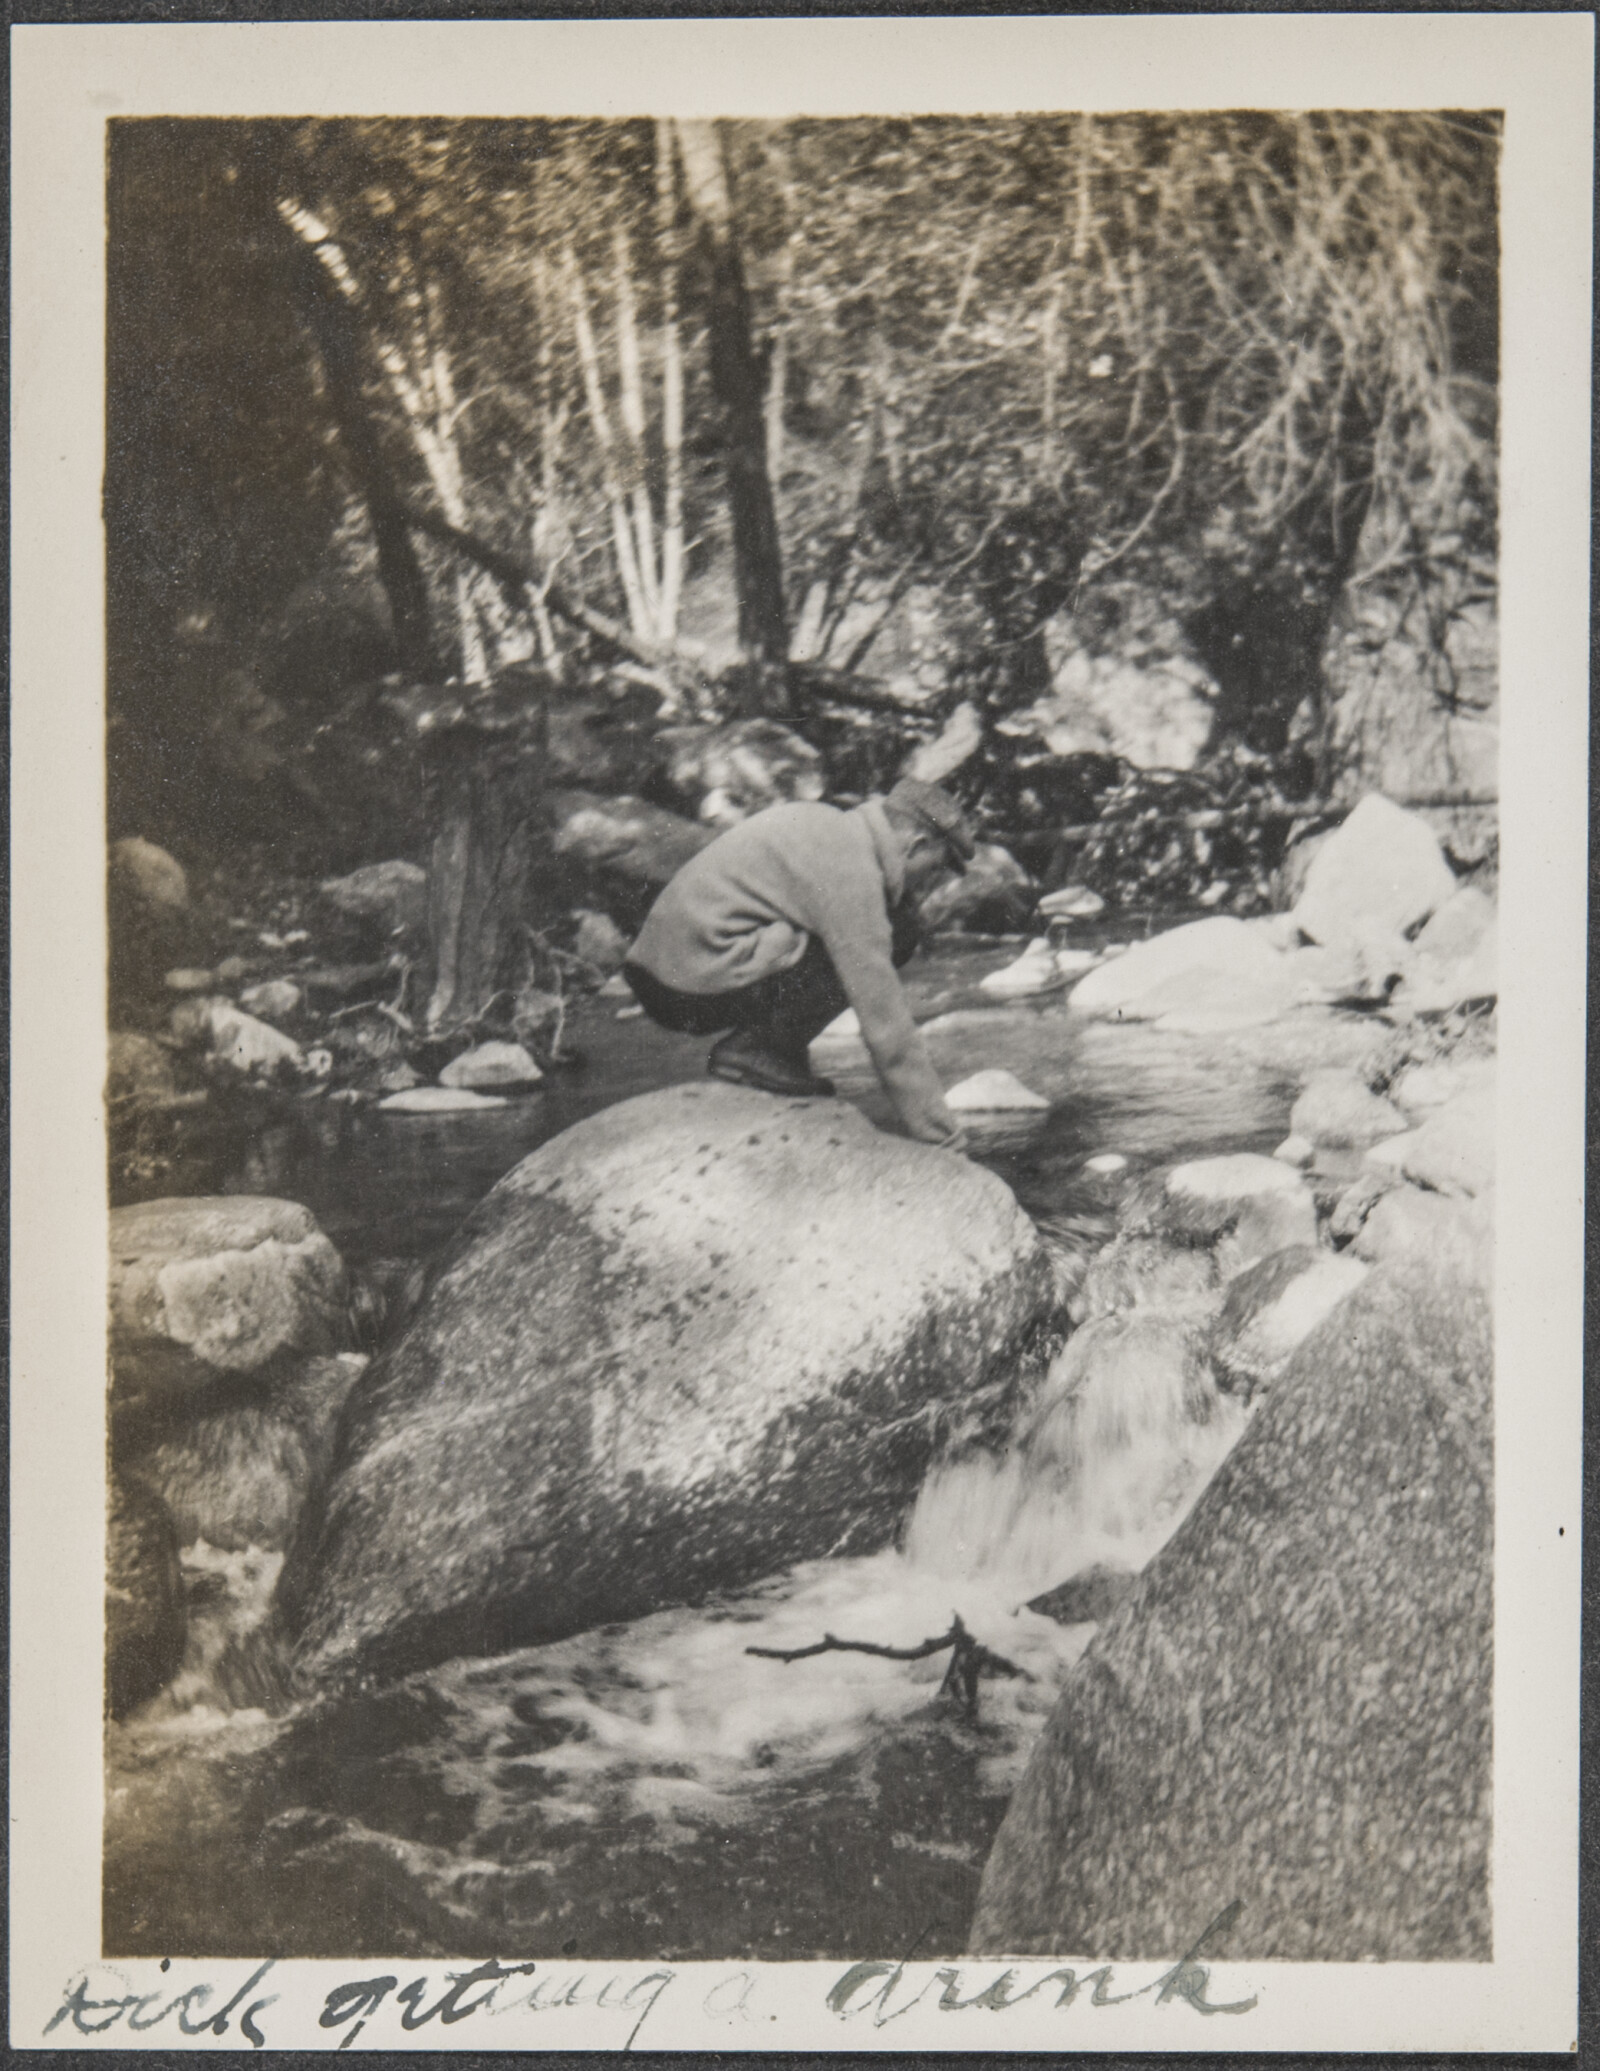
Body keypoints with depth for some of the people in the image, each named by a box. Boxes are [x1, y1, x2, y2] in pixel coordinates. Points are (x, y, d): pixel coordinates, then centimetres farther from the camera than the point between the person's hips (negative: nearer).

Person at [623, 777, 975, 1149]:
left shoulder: (831, 825, 14)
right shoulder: (851, 872, -15)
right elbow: (885, 1024, -16)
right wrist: (944, 1137, -10)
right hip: (697, 985, -10)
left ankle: (760, 1046, 7)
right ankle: (753, 1048, -8)